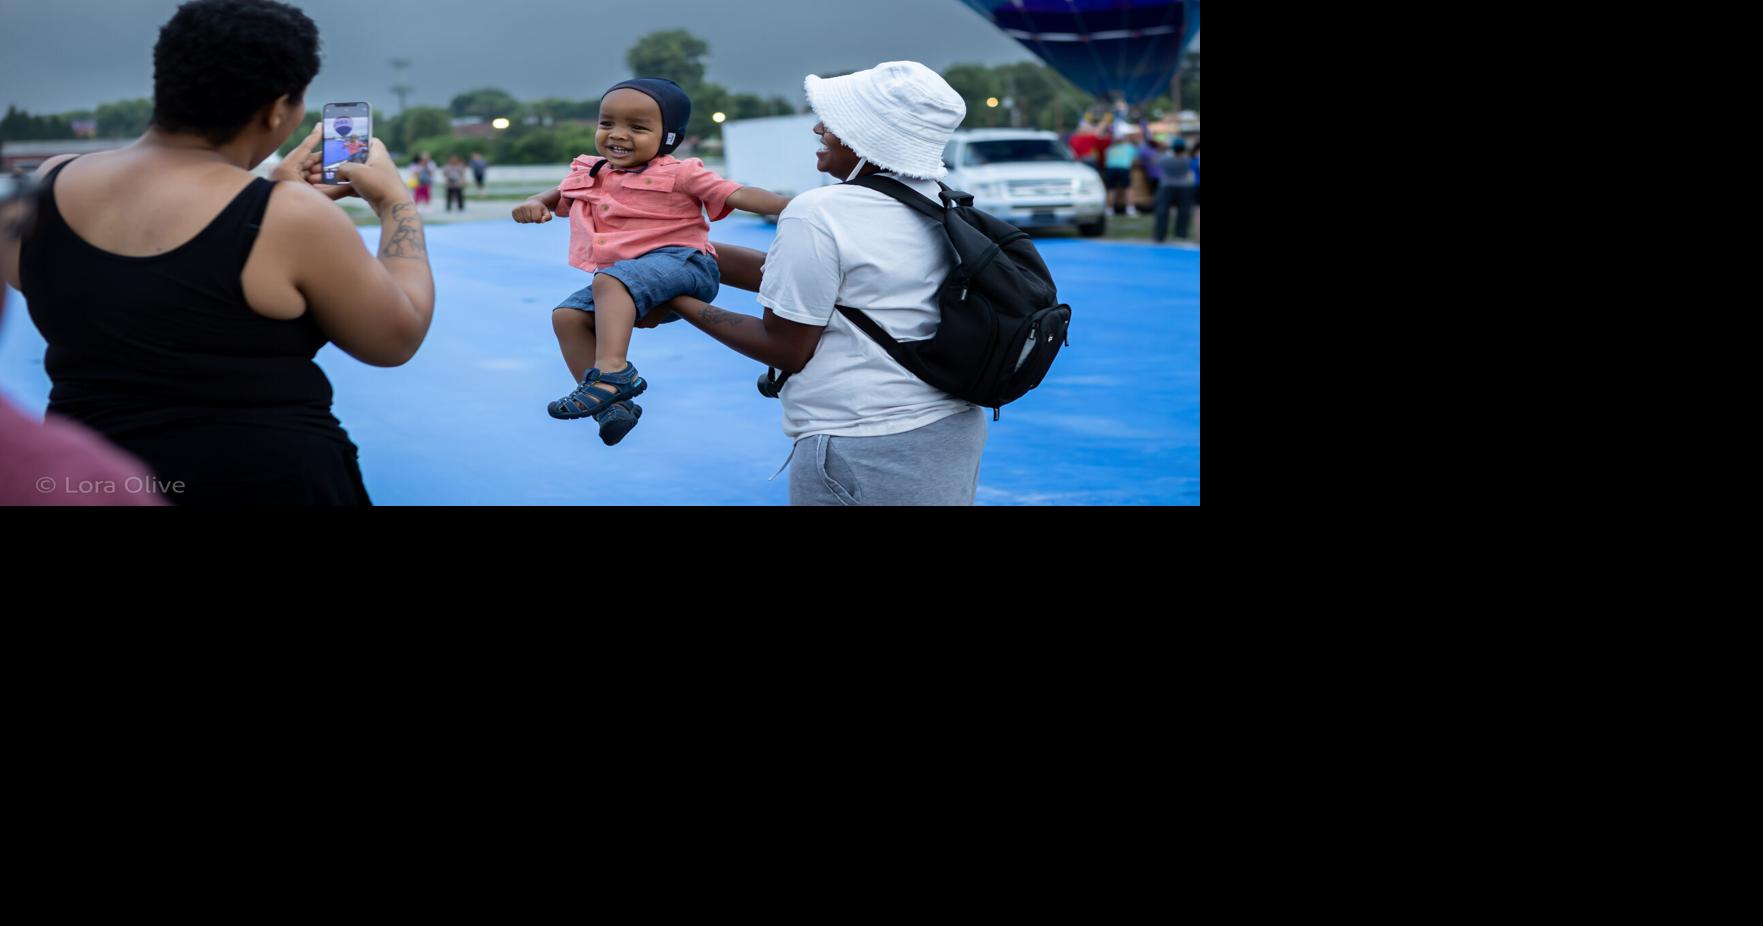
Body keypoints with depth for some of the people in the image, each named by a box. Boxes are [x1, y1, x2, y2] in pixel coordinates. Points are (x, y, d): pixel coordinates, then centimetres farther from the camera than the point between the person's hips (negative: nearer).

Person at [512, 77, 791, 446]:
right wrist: (534, 205, 7)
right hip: (623, 279, 8)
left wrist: (789, 205, -26)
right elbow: (558, 198, 32)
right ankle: (613, 403, -11)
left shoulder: (678, 174, -4)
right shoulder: (588, 175, 15)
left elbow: (737, 195, -11)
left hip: (680, 263, -8)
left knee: (610, 281, -34)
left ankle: (611, 372, -48)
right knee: (567, 316, -7)